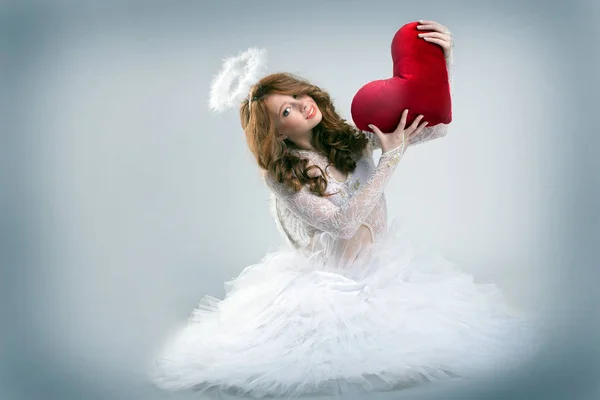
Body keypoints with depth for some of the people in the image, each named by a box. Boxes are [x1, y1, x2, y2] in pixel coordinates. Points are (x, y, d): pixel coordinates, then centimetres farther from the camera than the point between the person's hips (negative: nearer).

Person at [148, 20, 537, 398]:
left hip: (386, 262, 4)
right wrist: (391, 157, -25)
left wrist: (444, 60, -20)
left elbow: (435, 127, -5)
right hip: (329, 277, -4)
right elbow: (341, 224, -23)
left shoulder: (353, 136, -2)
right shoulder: (281, 177, -12)